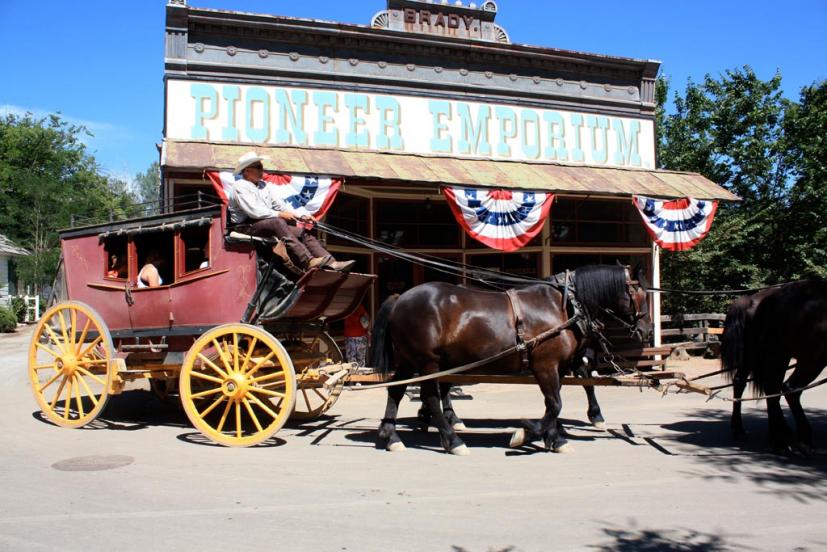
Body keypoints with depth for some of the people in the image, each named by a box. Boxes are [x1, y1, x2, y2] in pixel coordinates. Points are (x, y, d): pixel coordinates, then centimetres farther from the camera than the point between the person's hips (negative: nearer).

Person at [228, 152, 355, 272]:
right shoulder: (240, 187, -3)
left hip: (269, 224, 8)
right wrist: (279, 215, -21)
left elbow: (280, 205, 15)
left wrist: (301, 217, 0)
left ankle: (331, 263, -25)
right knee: (278, 222, -35)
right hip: (247, 226, -8)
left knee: (303, 232, -10)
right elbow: (253, 211, -17)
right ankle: (309, 262, -49)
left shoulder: (263, 185, 22)